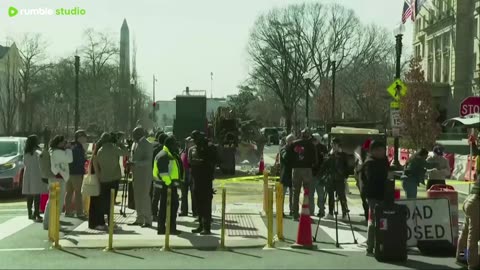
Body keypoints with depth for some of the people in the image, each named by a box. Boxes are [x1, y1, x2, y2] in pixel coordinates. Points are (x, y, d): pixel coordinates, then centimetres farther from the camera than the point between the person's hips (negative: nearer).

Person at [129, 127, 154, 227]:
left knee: (144, 196, -8)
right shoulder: (136, 144, 14)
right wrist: (131, 164, 8)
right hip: (137, 174, 9)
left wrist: (135, 163, -29)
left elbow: (148, 161, -19)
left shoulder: (147, 145, -12)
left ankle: (148, 220, -3)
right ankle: (140, 219, 19)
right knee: (137, 196, 11)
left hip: (145, 174, -8)